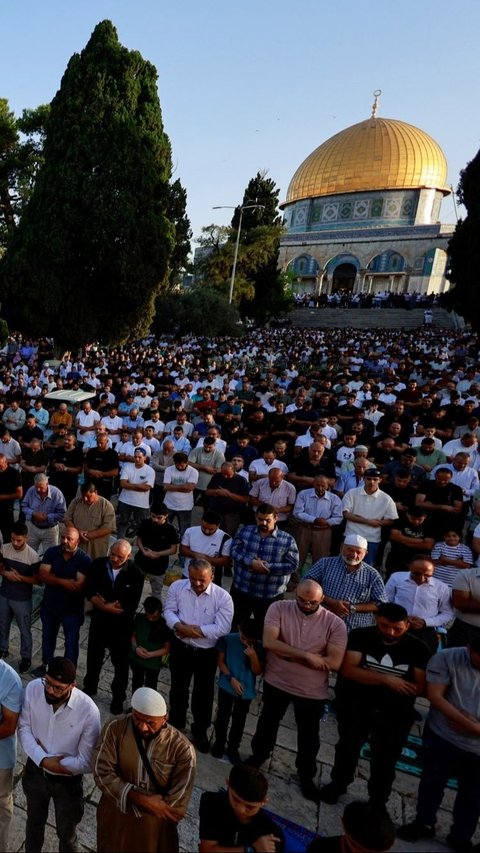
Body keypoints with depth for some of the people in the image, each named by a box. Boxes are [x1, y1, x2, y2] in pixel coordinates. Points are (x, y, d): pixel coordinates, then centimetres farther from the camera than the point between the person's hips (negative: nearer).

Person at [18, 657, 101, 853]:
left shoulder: (88, 711, -33)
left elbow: (86, 762, -23)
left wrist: (48, 762, -18)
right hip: (35, 771, 3)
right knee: (34, 821, 32)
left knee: (66, 834, 22)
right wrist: (43, 760, -23)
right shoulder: (33, 689, -25)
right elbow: (24, 728, -11)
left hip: (68, 781, -3)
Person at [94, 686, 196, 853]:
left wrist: (128, 799, -22)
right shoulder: (114, 729, -18)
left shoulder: (182, 748, -24)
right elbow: (102, 774, -21)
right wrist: (143, 799, -28)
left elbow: (176, 807, -22)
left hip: (154, 827, -1)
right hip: (114, 820, 2)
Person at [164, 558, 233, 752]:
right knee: (178, 687, 23)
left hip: (207, 653, -2)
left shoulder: (223, 597, -20)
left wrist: (194, 629, -23)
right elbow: (169, 611, -6)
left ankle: (200, 730, 42)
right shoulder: (177, 587, -11)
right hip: (181, 648, 2)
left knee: (204, 693, 16)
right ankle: (176, 723, 50)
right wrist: (179, 626, -26)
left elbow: (223, 628, -22)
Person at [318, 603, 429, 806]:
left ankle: (378, 801, 40)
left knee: (385, 759, 13)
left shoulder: (417, 648, -11)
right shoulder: (360, 636, -15)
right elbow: (348, 670, -23)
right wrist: (386, 679, -31)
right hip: (356, 706, 0)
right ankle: (338, 783, 47)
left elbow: (422, 688, -13)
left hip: (395, 715, 0)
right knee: (348, 747, 21)